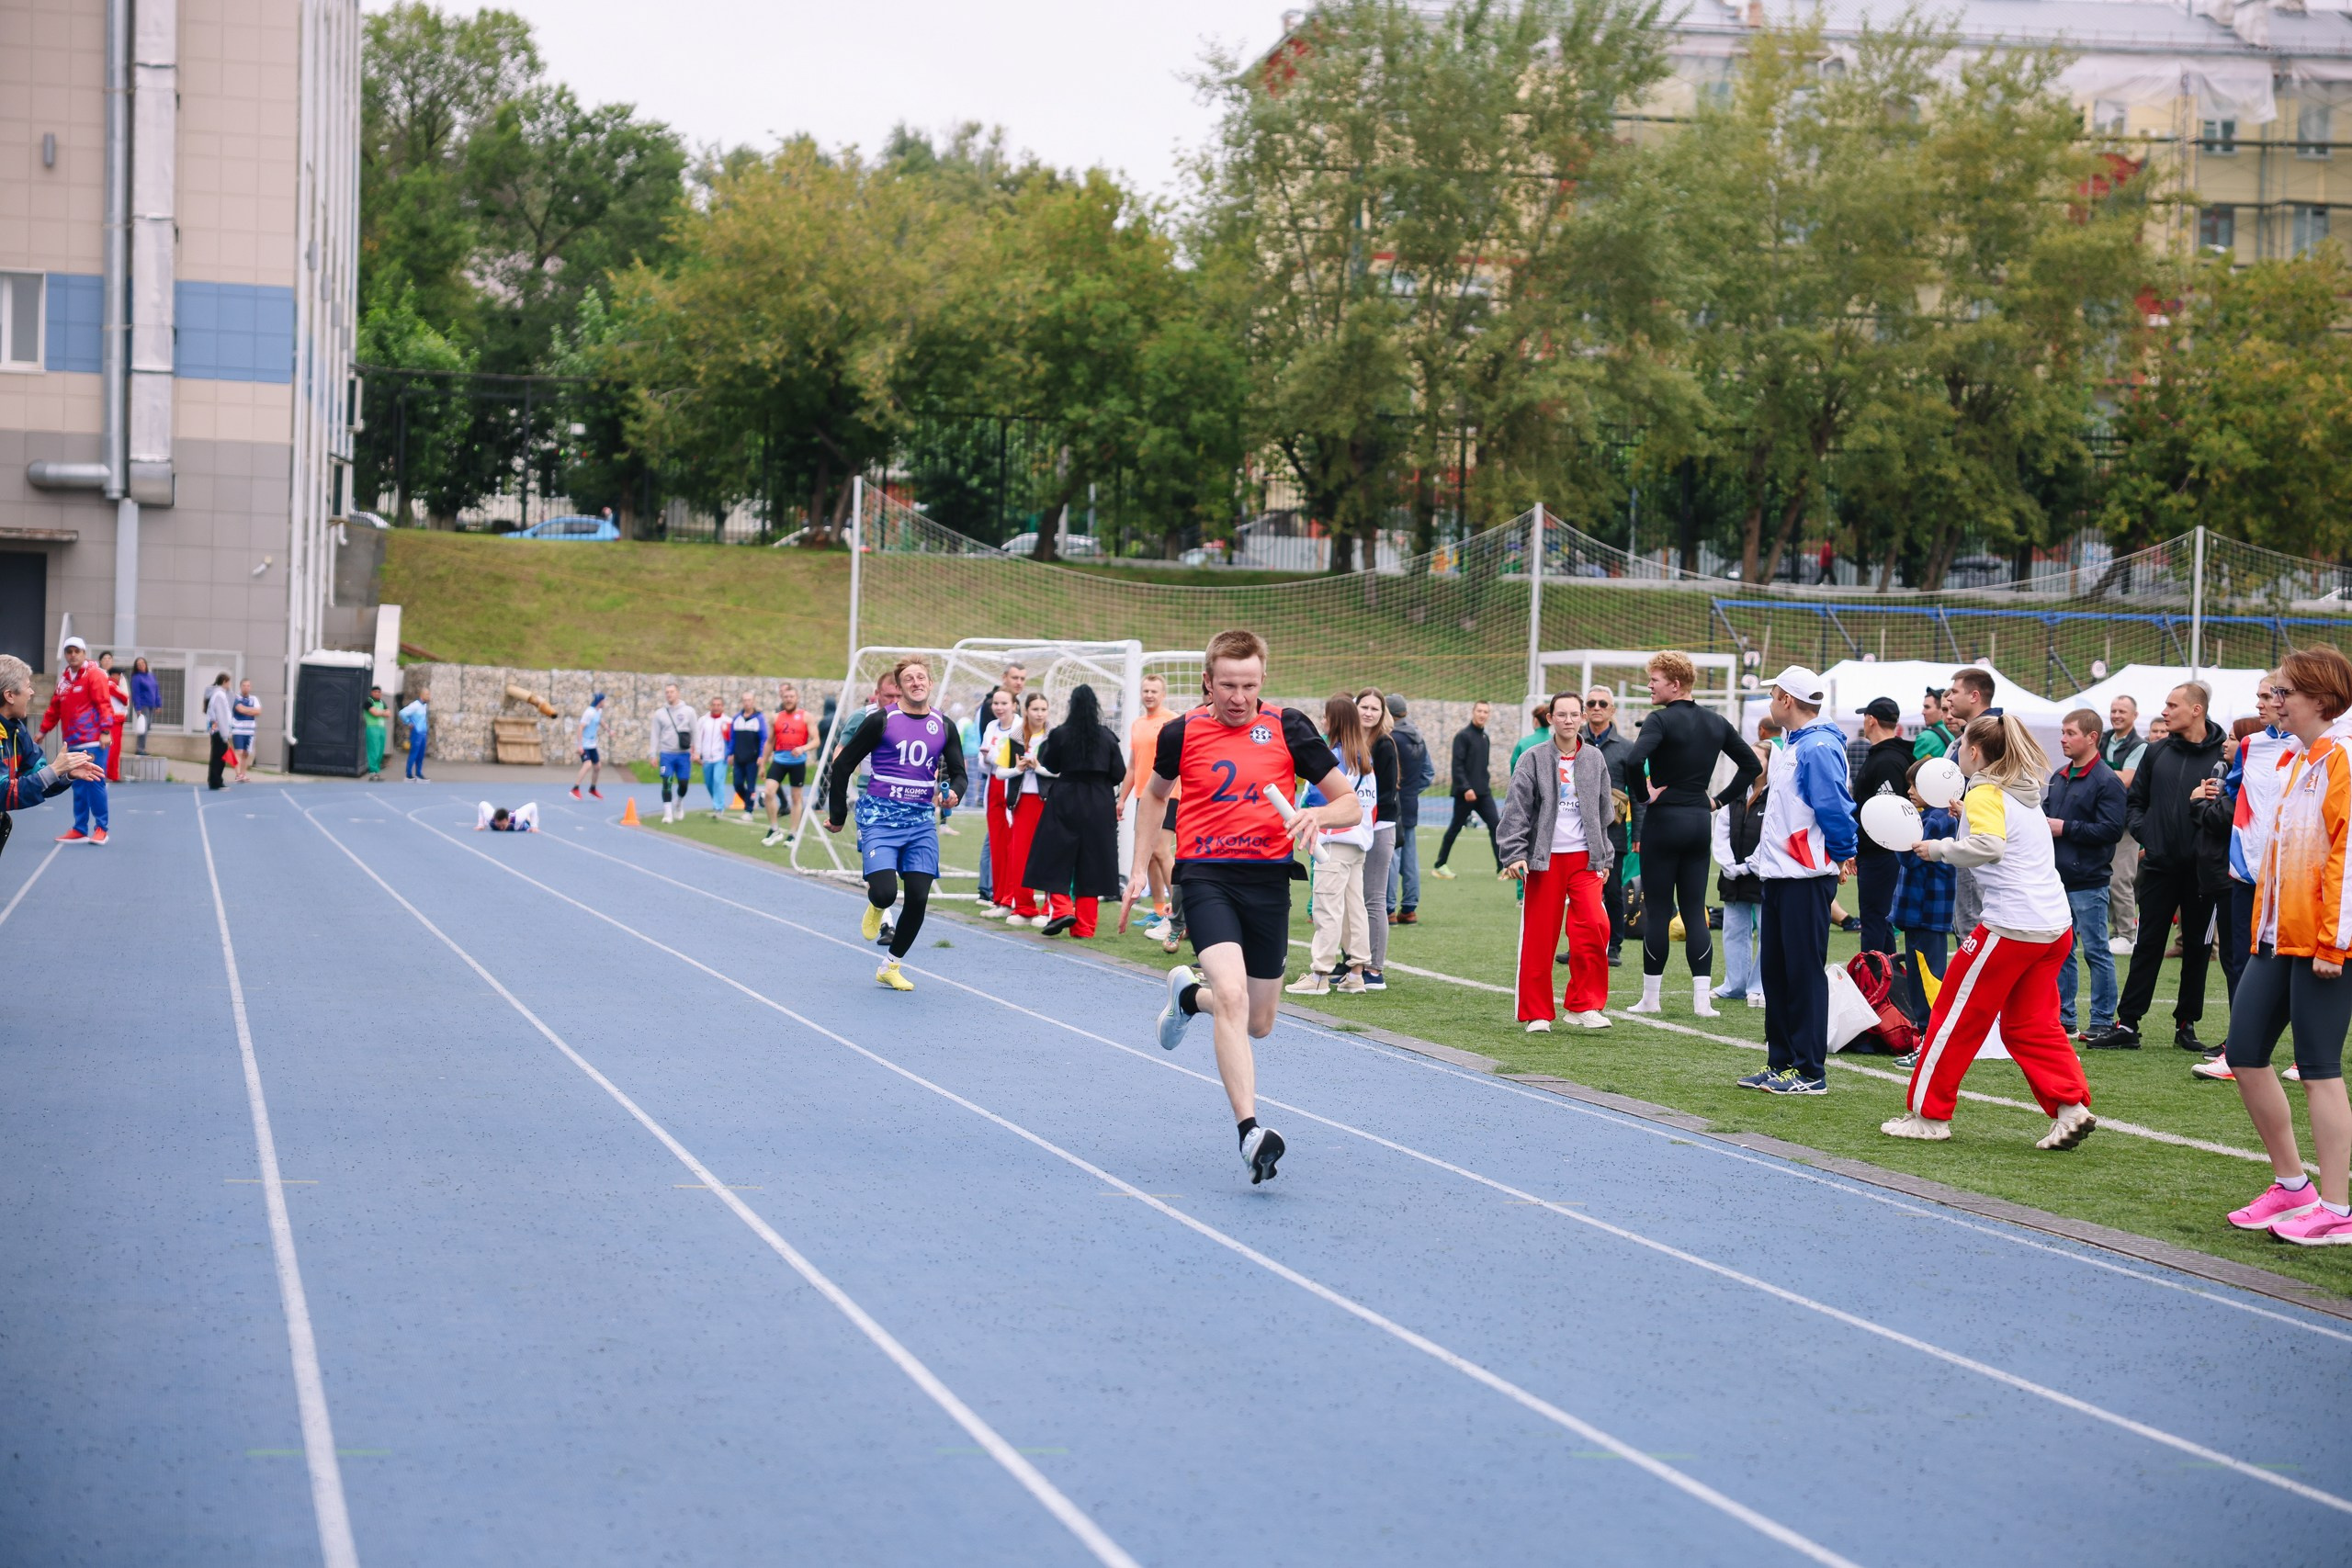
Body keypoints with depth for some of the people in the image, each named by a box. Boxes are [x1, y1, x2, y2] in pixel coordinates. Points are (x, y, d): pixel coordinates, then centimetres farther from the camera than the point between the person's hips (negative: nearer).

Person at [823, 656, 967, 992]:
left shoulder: (944, 727, 7)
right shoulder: (881, 720, -4)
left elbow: (958, 772, 13)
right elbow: (843, 764, 1)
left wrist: (954, 793, -11)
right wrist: (837, 815, 4)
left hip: (922, 820, 4)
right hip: (881, 816, -4)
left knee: (918, 898, -3)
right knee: (885, 893, -18)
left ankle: (890, 968, 16)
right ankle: (875, 906, 22)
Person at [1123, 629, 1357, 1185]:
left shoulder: (1286, 727, -1)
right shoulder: (1182, 733, 2)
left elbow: (1352, 803, 2)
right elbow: (1154, 794, 22)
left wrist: (1318, 813, -20)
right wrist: (1140, 869, 16)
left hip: (1268, 878, 2)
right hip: (1206, 875, -2)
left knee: (1258, 1024, 11)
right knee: (1232, 995, -25)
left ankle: (1188, 993, 45)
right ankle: (1250, 1133, -29)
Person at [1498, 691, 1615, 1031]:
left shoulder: (1595, 759, 11)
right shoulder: (1533, 759, 0)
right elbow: (1517, 809, -5)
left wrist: (1603, 857, 18)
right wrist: (1514, 854, -14)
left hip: (1584, 859, 2)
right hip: (1544, 860, -2)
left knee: (1594, 925, -15)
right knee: (1539, 937, -1)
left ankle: (1583, 1004, -3)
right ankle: (1536, 1014, 9)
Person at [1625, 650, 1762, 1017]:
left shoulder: (1661, 720, -12)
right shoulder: (1716, 723, 8)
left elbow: (1634, 760, -29)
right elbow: (1752, 764, 15)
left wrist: (1644, 793, -12)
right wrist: (1721, 798, 14)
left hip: (1664, 820, -6)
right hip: (1701, 822, 6)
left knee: (1658, 910, 2)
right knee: (1695, 911, 8)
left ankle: (1650, 997, 8)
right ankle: (1702, 998, 1)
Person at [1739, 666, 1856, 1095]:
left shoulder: (1819, 747, -16)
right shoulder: (1788, 745, 15)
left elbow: (1835, 807, -20)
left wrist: (1842, 854, -8)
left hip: (1807, 878, -10)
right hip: (1778, 874, 10)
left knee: (1804, 972, -5)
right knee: (1775, 970, 13)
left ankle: (1810, 1071, 0)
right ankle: (1781, 1062, 21)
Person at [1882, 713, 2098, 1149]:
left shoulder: (1985, 793, -9)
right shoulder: (2025, 791, 17)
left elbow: (1989, 847, -26)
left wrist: (1939, 848, -14)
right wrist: (1968, 815, 29)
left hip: (2011, 928, -8)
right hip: (2055, 926, 8)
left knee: (1955, 1018, 4)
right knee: (2030, 1024, 14)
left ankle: (1928, 1115, 10)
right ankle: (2071, 1108, 0)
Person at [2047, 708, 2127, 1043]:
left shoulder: (2107, 781, -11)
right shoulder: (2059, 777, 14)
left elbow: (2112, 828, -18)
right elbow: (2045, 812, 23)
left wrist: (2065, 828, -17)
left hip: (2088, 883, -8)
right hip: (2057, 879, 8)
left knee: (2096, 952, -1)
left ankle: (2102, 1021, 5)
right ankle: (2063, 1016, 20)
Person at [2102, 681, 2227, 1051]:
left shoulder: (2224, 756, -5)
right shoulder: (2157, 752, 8)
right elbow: (2134, 800, 14)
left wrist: (2209, 802, -23)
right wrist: (2144, 833, -1)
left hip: (2202, 868, -3)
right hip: (2160, 865, 3)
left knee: (2197, 948, 8)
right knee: (2148, 946, 5)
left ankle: (2186, 1024, 17)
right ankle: (2127, 1024, 6)